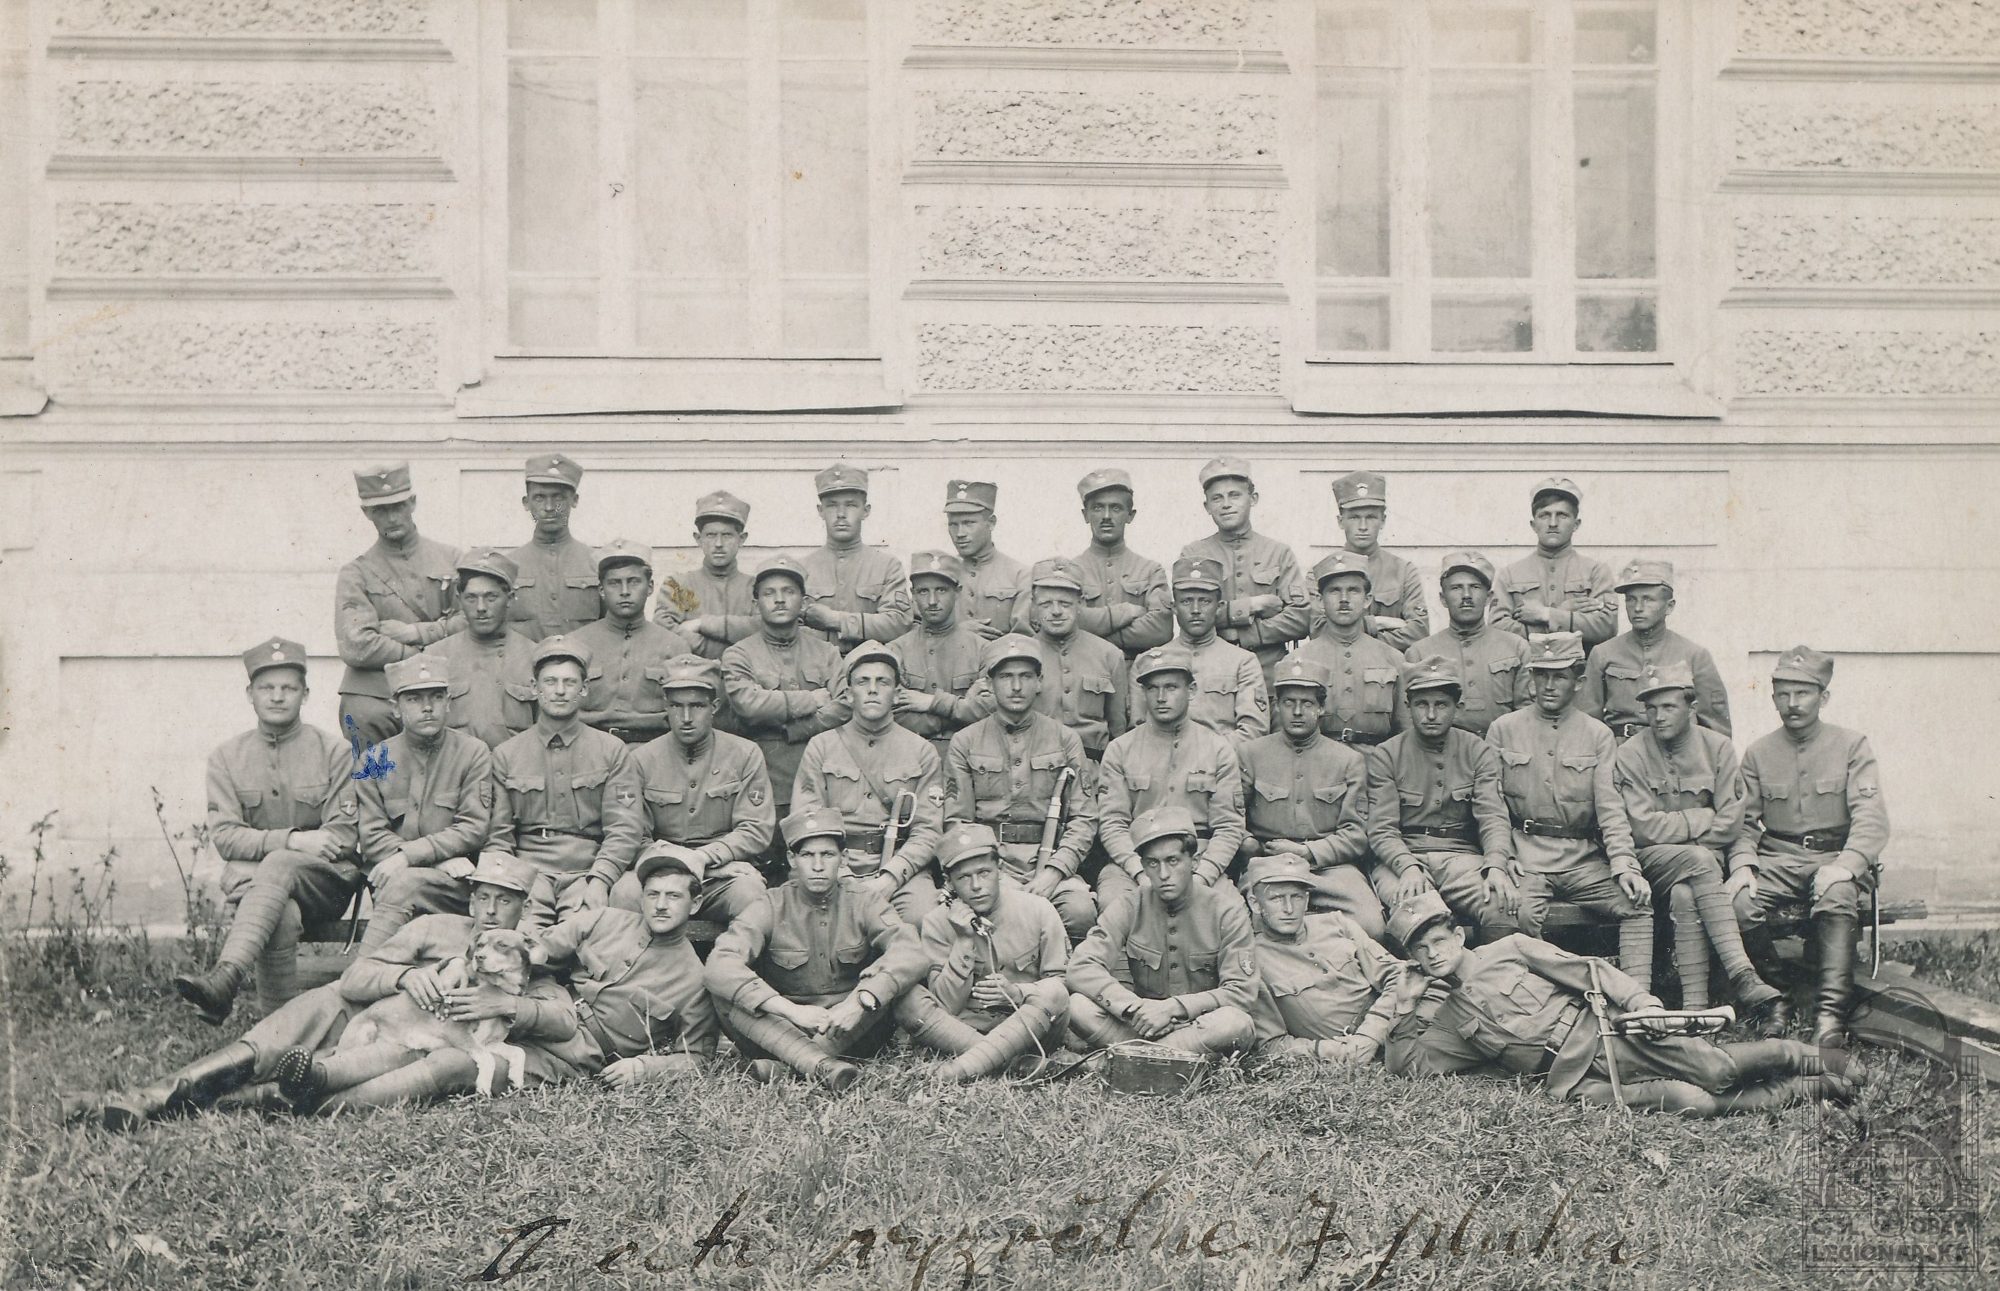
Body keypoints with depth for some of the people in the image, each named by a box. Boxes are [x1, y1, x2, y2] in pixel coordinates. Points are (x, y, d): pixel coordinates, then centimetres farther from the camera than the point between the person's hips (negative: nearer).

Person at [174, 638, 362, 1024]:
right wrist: (293, 839, -19)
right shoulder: (226, 757, 12)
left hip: (324, 881, -1)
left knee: (279, 866, -37)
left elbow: (345, 836, 0)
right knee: (282, 918, -36)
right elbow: (224, 837, -1)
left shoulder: (334, 753, 7)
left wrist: (281, 853, -17)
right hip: (251, 877, 1)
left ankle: (224, 979, -54)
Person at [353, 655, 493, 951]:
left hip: (456, 883, -2)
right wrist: (443, 858, -12)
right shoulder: (376, 761, 10)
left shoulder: (474, 754, 5)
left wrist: (408, 854, -16)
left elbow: (473, 830, -3)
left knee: (402, 882, -32)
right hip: (393, 875, 2)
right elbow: (371, 837, 3)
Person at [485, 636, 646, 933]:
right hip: (528, 873, 0)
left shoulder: (612, 750, 12)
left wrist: (599, 880, -12)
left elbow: (625, 827, 3)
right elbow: (497, 834, 11)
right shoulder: (506, 755, 16)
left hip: (587, 872, 0)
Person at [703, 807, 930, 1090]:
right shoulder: (774, 906, -5)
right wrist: (792, 1011, -32)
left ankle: (783, 1064, -30)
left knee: (885, 983, -26)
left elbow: (912, 953, -19)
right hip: (783, 1030, 0)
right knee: (723, 992, -24)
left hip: (852, 1033, 0)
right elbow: (718, 966, -21)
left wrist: (861, 1000, -36)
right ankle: (823, 1066, -40)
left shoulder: (863, 901, -2)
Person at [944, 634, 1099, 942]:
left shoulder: (1065, 739, 13)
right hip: (986, 861, -1)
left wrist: (1054, 871, -10)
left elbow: (1084, 819, 6)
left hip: (1051, 860, 1)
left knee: (1081, 910, -30)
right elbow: (956, 822, 6)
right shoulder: (965, 743, 12)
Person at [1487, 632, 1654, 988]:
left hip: (1583, 858, 2)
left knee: (1637, 904, -21)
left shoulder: (1598, 735, 11)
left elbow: (1610, 808, 2)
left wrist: (1624, 864, -14)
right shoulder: (1503, 730, 10)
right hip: (1525, 854, -2)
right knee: (1519, 913, -30)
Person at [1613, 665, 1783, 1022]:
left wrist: (1676, 828, -9)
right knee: (1699, 861, -35)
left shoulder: (1718, 748, 4)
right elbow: (1645, 829, -11)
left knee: (1685, 894, -33)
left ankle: (1694, 1004, -40)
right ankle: (1745, 981, -45)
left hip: (1703, 859, 2)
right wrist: (1703, 819, -6)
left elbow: (1730, 825, -2)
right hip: (1651, 859, -2)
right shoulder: (1630, 755, -2)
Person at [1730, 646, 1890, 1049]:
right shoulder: (1758, 754, 14)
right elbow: (1744, 822, 10)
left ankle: (1831, 1013, -39)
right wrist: (1742, 866, -12)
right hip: (1777, 860, 2)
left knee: (1836, 894, -38)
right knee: (1738, 903, -30)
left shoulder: (1852, 746, 5)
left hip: (1835, 855, -2)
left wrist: (1845, 864, -24)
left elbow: (1871, 819, -6)